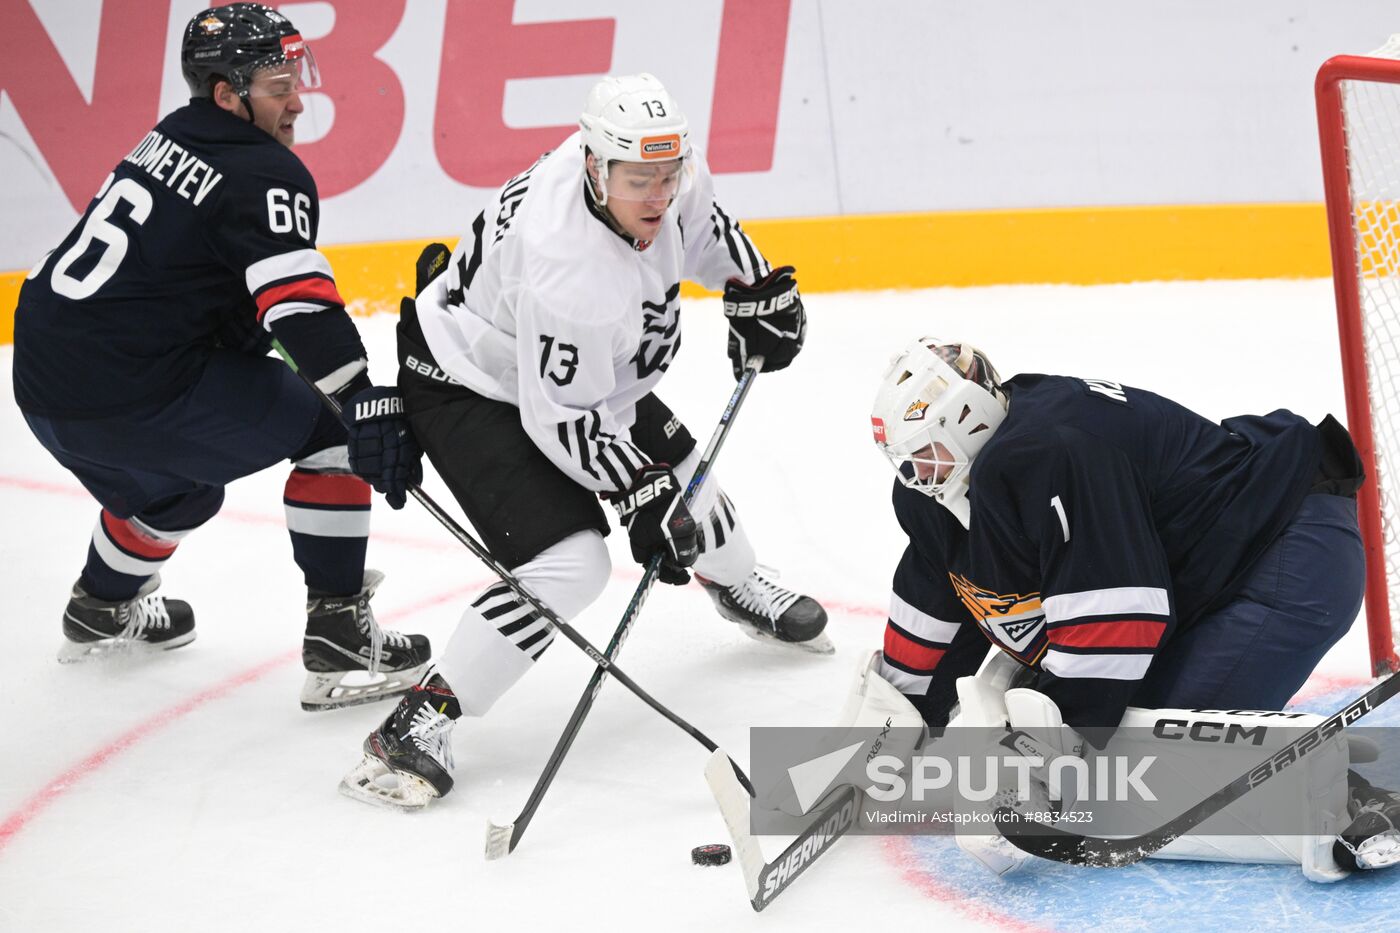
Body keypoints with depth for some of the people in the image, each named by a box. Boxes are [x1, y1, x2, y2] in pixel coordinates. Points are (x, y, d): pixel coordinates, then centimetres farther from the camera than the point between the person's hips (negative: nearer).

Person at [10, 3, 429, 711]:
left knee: (174, 490, 35)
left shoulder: (172, 138, 17)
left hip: (44, 388, 9)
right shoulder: (263, 172, -10)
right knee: (334, 430, 1)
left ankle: (99, 613, 57)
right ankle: (338, 644, -3)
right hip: (129, 395, -9)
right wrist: (364, 403, -29)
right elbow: (297, 300, -23)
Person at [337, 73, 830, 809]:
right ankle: (416, 726, -16)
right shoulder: (568, 265, -39)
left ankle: (739, 589, 56)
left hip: (578, 368, 9)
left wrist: (757, 293, 10)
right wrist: (639, 497, -26)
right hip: (469, 386, -9)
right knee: (567, 564, -20)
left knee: (675, 466, 23)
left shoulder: (662, 165, -18)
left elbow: (700, 225, 10)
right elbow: (559, 418, -30)